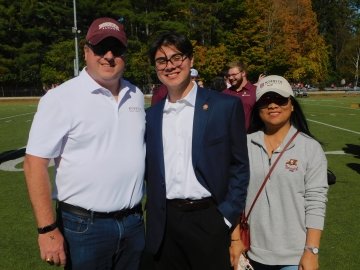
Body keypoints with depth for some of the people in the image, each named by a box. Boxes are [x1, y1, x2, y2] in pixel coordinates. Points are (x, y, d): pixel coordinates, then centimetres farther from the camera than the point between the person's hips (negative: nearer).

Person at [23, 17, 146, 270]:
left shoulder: (136, 95, 5)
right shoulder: (60, 98, -12)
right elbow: (35, 163, -13)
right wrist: (48, 229, -16)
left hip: (134, 222, 5)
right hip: (84, 226, -5)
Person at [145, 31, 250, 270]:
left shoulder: (226, 106, -4)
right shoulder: (151, 115, 7)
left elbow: (239, 167, -3)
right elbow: (150, 170, 12)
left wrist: (227, 217, -7)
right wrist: (153, 218, 6)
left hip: (209, 219, -3)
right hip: (166, 223, 4)